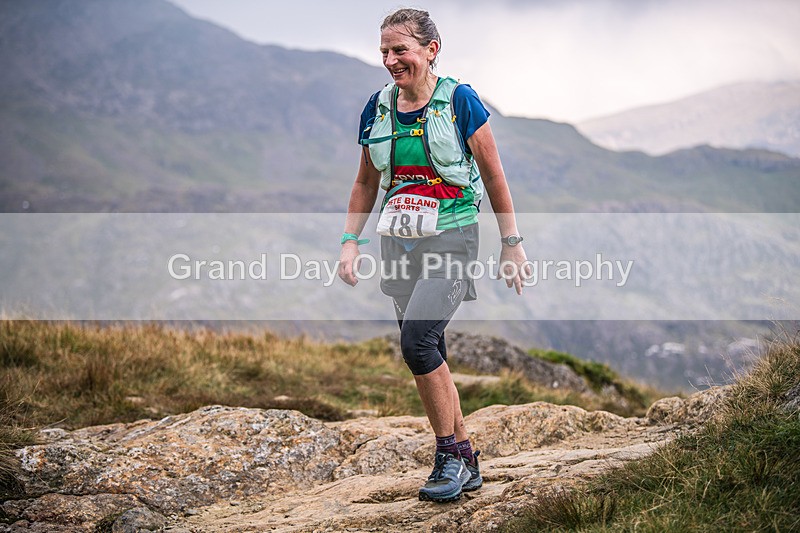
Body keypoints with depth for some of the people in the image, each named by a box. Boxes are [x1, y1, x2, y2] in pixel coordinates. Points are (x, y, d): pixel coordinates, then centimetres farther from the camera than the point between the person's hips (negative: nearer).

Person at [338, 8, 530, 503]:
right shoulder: (378, 108, 6)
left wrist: (512, 244, -1)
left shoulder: (459, 101, -8)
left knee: (417, 341, -22)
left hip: (451, 238, -6)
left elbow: (494, 176, -2)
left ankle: (451, 453, -6)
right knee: (430, 355, 7)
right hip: (400, 241, 6)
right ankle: (467, 462, 19)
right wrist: (351, 242, 7)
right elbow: (367, 183, 16)